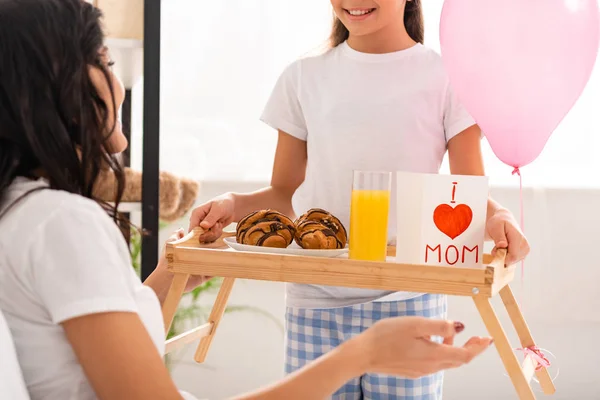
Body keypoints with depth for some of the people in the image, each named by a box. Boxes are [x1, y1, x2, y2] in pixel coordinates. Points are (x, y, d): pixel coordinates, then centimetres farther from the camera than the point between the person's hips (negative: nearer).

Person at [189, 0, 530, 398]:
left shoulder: (448, 77, 1)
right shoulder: (304, 77, 8)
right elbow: (285, 193, 11)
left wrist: (497, 216, -20)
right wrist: (234, 204, -9)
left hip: (409, 301, -1)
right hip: (314, 301, 2)